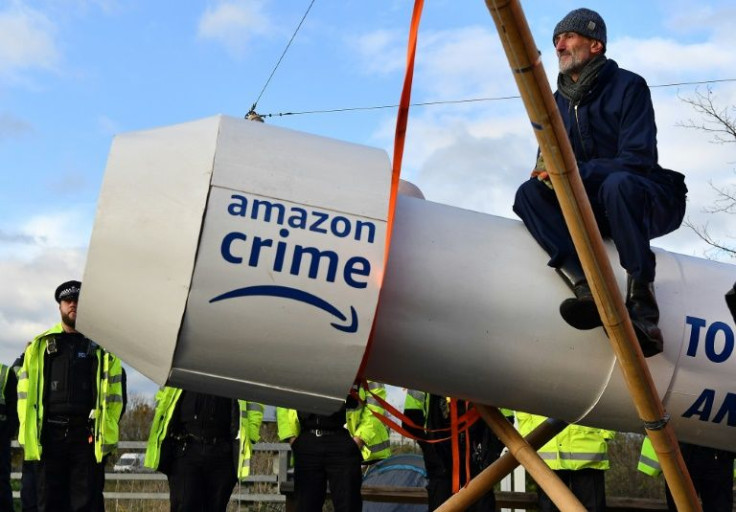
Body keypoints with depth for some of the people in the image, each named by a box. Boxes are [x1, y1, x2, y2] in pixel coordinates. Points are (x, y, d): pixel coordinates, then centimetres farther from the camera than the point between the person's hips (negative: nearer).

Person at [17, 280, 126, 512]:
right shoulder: (40, 345, 13)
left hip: (88, 437, -1)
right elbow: (25, 391, 9)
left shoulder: (103, 347, 9)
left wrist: (108, 433, -2)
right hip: (49, 435, 1)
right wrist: (28, 432, 0)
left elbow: (114, 394, 6)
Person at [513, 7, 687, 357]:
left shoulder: (628, 86, -8)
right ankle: (587, 289, -39)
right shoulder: (559, 102, 11)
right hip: (594, 210, 6)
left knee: (617, 184, -39)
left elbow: (637, 161, -19)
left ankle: (641, 302, -39)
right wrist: (547, 171, -15)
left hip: (648, 202, -6)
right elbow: (549, 161, 10)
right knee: (528, 193, -19)